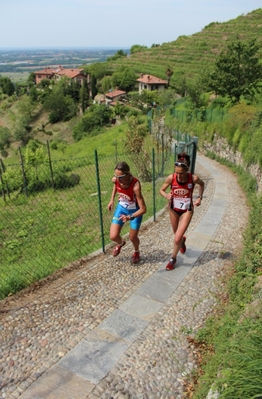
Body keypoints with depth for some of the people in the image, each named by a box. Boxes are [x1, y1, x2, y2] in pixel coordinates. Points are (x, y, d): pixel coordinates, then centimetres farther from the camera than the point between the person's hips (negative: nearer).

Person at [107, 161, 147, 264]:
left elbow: (143, 209, -37)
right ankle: (120, 243, 38)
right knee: (113, 236, -2)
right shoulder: (115, 180, -25)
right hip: (121, 207, 4)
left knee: (132, 237, 9)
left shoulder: (135, 185, -39)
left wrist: (130, 217, -50)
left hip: (135, 211, -4)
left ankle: (136, 252, 46)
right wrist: (112, 200, 4)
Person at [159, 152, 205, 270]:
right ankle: (182, 240, 61)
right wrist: (166, 195, -28)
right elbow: (161, 190, -7)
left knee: (177, 239, -9)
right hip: (173, 209, 2)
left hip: (187, 210, -2)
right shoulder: (171, 178, -22)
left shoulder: (194, 178, -24)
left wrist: (199, 197, -9)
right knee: (177, 235, 22)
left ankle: (173, 259, 19)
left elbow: (202, 184, 1)